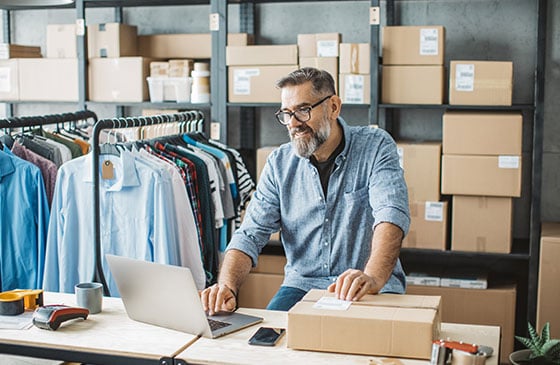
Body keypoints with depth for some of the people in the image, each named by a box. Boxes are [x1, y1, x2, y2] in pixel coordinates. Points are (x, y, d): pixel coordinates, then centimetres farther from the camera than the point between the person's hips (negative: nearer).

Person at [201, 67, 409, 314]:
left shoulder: (376, 147, -6)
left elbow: (391, 214, -22)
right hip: (302, 284, 3)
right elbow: (251, 234, -1)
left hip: (372, 290, -2)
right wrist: (227, 287, -22)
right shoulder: (279, 163, 4)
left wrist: (373, 277, -42)